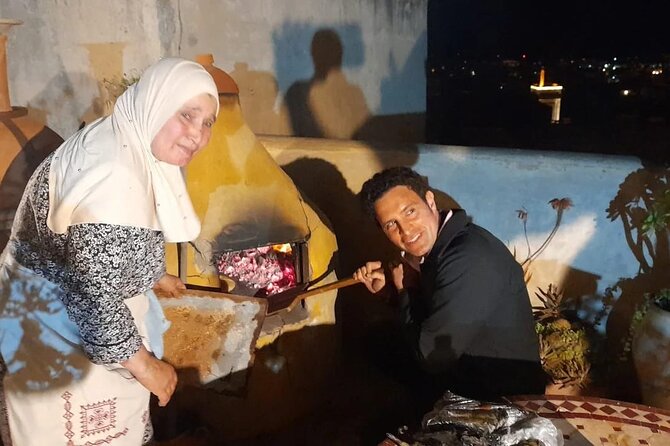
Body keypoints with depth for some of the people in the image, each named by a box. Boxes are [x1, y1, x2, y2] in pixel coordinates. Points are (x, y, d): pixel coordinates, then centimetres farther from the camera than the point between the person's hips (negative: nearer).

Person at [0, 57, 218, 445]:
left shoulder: (131, 147, -2)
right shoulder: (112, 177, -33)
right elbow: (96, 299, -32)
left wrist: (155, 275, 29)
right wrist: (145, 366, -20)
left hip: (84, 307, 9)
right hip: (59, 326, -9)